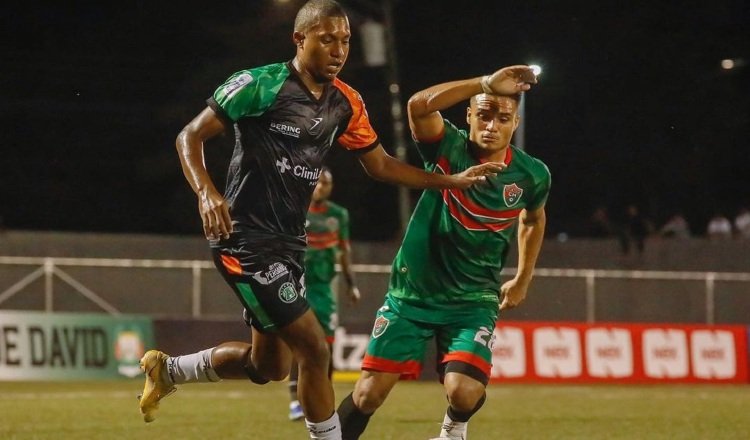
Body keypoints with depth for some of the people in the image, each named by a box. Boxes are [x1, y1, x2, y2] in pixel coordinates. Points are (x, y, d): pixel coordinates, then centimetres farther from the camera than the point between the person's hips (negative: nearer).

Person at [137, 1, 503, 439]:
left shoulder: (346, 102, 6)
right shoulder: (260, 85, -14)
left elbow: (380, 164, 18)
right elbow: (191, 136, -11)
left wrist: (453, 180, 10)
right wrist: (207, 193, -27)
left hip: (289, 245, 8)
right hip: (247, 241, -8)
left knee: (269, 366, 16)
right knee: (314, 350, -13)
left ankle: (168, 369, 37)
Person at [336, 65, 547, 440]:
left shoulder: (531, 175, -7)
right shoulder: (449, 149, -14)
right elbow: (419, 105, -37)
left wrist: (522, 279, 20)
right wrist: (485, 84, -41)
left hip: (473, 301, 1)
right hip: (412, 292, -1)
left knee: (463, 392, -20)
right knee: (369, 392, -6)